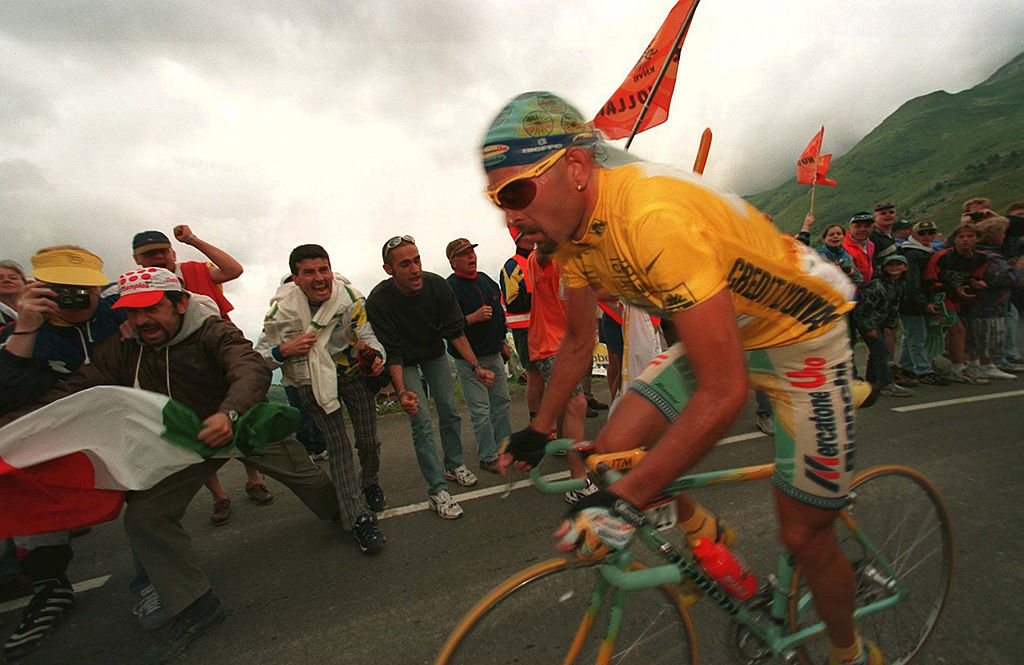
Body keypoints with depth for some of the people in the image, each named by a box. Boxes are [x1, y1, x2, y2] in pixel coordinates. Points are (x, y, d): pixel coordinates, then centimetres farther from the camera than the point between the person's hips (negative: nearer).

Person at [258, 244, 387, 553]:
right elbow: (259, 357, -7)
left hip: (353, 372, 1)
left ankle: (370, 484, 37)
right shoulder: (282, 309, -17)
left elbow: (367, 335, -15)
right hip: (312, 382, -1)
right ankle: (359, 518, 3)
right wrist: (284, 350, -29)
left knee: (369, 441, 4)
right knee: (338, 446, -7)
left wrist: (376, 356, -37)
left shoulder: (350, 297, -17)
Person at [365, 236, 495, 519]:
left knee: (449, 411, 9)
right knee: (421, 422, -10)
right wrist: (401, 391, -38)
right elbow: (392, 353, -26)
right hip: (405, 363, -3)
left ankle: (454, 465, 32)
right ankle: (437, 491, 0)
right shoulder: (378, 301, -30)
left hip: (435, 354, 3)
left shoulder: (437, 285, -23)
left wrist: (476, 366, -21)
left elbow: (456, 331, -14)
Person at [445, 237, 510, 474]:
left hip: (494, 355, 8)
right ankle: (488, 457, 15)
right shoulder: (449, 287, -14)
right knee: (480, 410, 0)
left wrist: (502, 341, 20)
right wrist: (472, 318, -28)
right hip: (469, 359, -7)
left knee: (501, 402, 16)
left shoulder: (485, 279, 10)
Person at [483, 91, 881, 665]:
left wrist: (623, 501, -32)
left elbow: (724, 393, -36)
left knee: (804, 536, 4)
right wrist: (539, 430, 7)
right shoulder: (573, 228, -9)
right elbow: (579, 344, 3)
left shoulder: (656, 215, -36)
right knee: (611, 453, -7)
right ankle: (703, 533, 24)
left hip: (801, 334, -6)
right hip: (716, 332, 6)